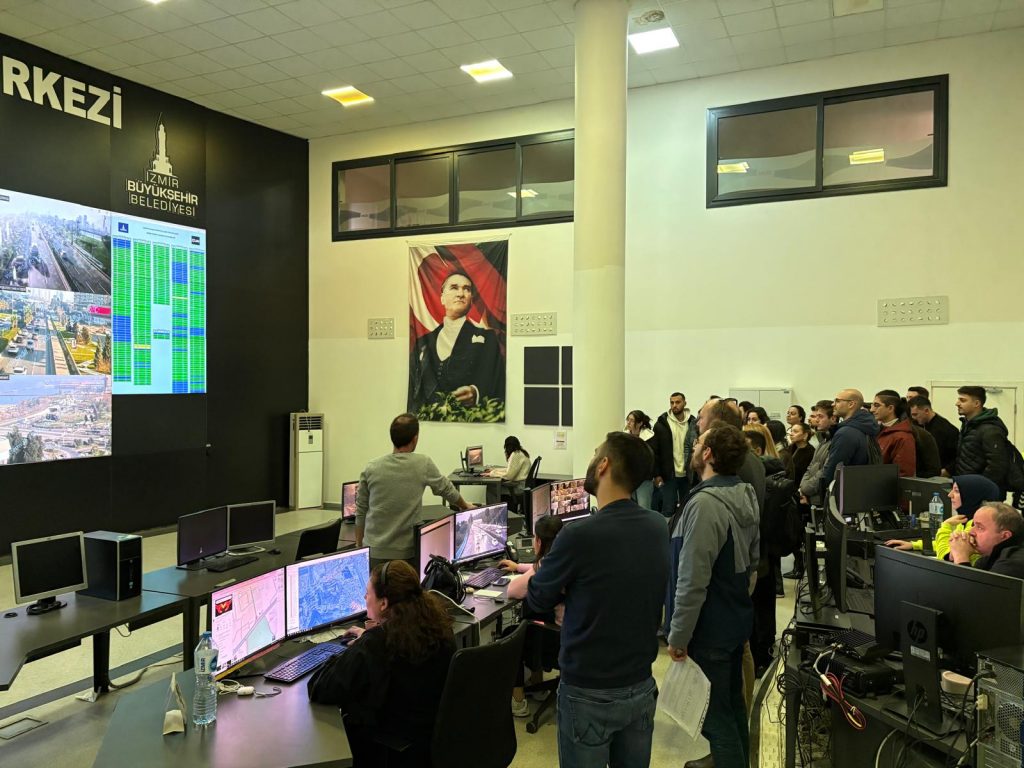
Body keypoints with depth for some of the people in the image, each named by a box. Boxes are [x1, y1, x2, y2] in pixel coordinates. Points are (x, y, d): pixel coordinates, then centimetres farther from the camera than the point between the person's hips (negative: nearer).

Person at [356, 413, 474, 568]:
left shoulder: (371, 468, -3)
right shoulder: (423, 464, -7)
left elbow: (361, 512, 4)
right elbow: (447, 490, 9)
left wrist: (359, 547, 16)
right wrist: (466, 506, 29)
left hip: (374, 552, 2)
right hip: (407, 552, -2)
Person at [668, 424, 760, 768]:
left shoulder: (705, 503, -26)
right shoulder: (746, 495, 3)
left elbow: (692, 580, -26)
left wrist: (678, 636, -18)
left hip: (710, 626, -9)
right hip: (738, 617, 9)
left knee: (715, 715, 4)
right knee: (733, 702, 23)